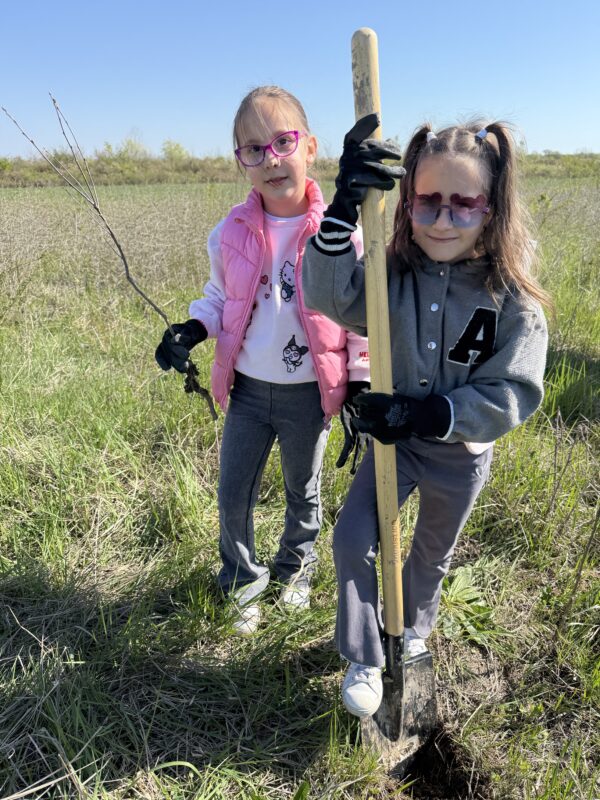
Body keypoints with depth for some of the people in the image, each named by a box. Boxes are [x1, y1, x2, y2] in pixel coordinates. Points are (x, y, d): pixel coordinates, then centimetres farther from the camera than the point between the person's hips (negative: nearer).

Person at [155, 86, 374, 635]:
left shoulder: (340, 233, -15)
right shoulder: (232, 234, -6)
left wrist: (360, 398, -6)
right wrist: (190, 331, -12)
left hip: (310, 395, -2)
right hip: (247, 389, 2)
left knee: (304, 491, 20)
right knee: (233, 496, 11)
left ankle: (296, 568, 48)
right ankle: (243, 583, 38)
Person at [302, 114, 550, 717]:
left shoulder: (512, 300, -18)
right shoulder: (391, 276, -14)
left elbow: (514, 393, -20)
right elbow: (329, 296, -30)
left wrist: (430, 413, -31)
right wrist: (342, 212, -43)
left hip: (462, 454, 0)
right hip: (393, 439, 1)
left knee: (432, 553, 22)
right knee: (352, 539, -7)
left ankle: (413, 631, 53)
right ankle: (363, 660, 18)